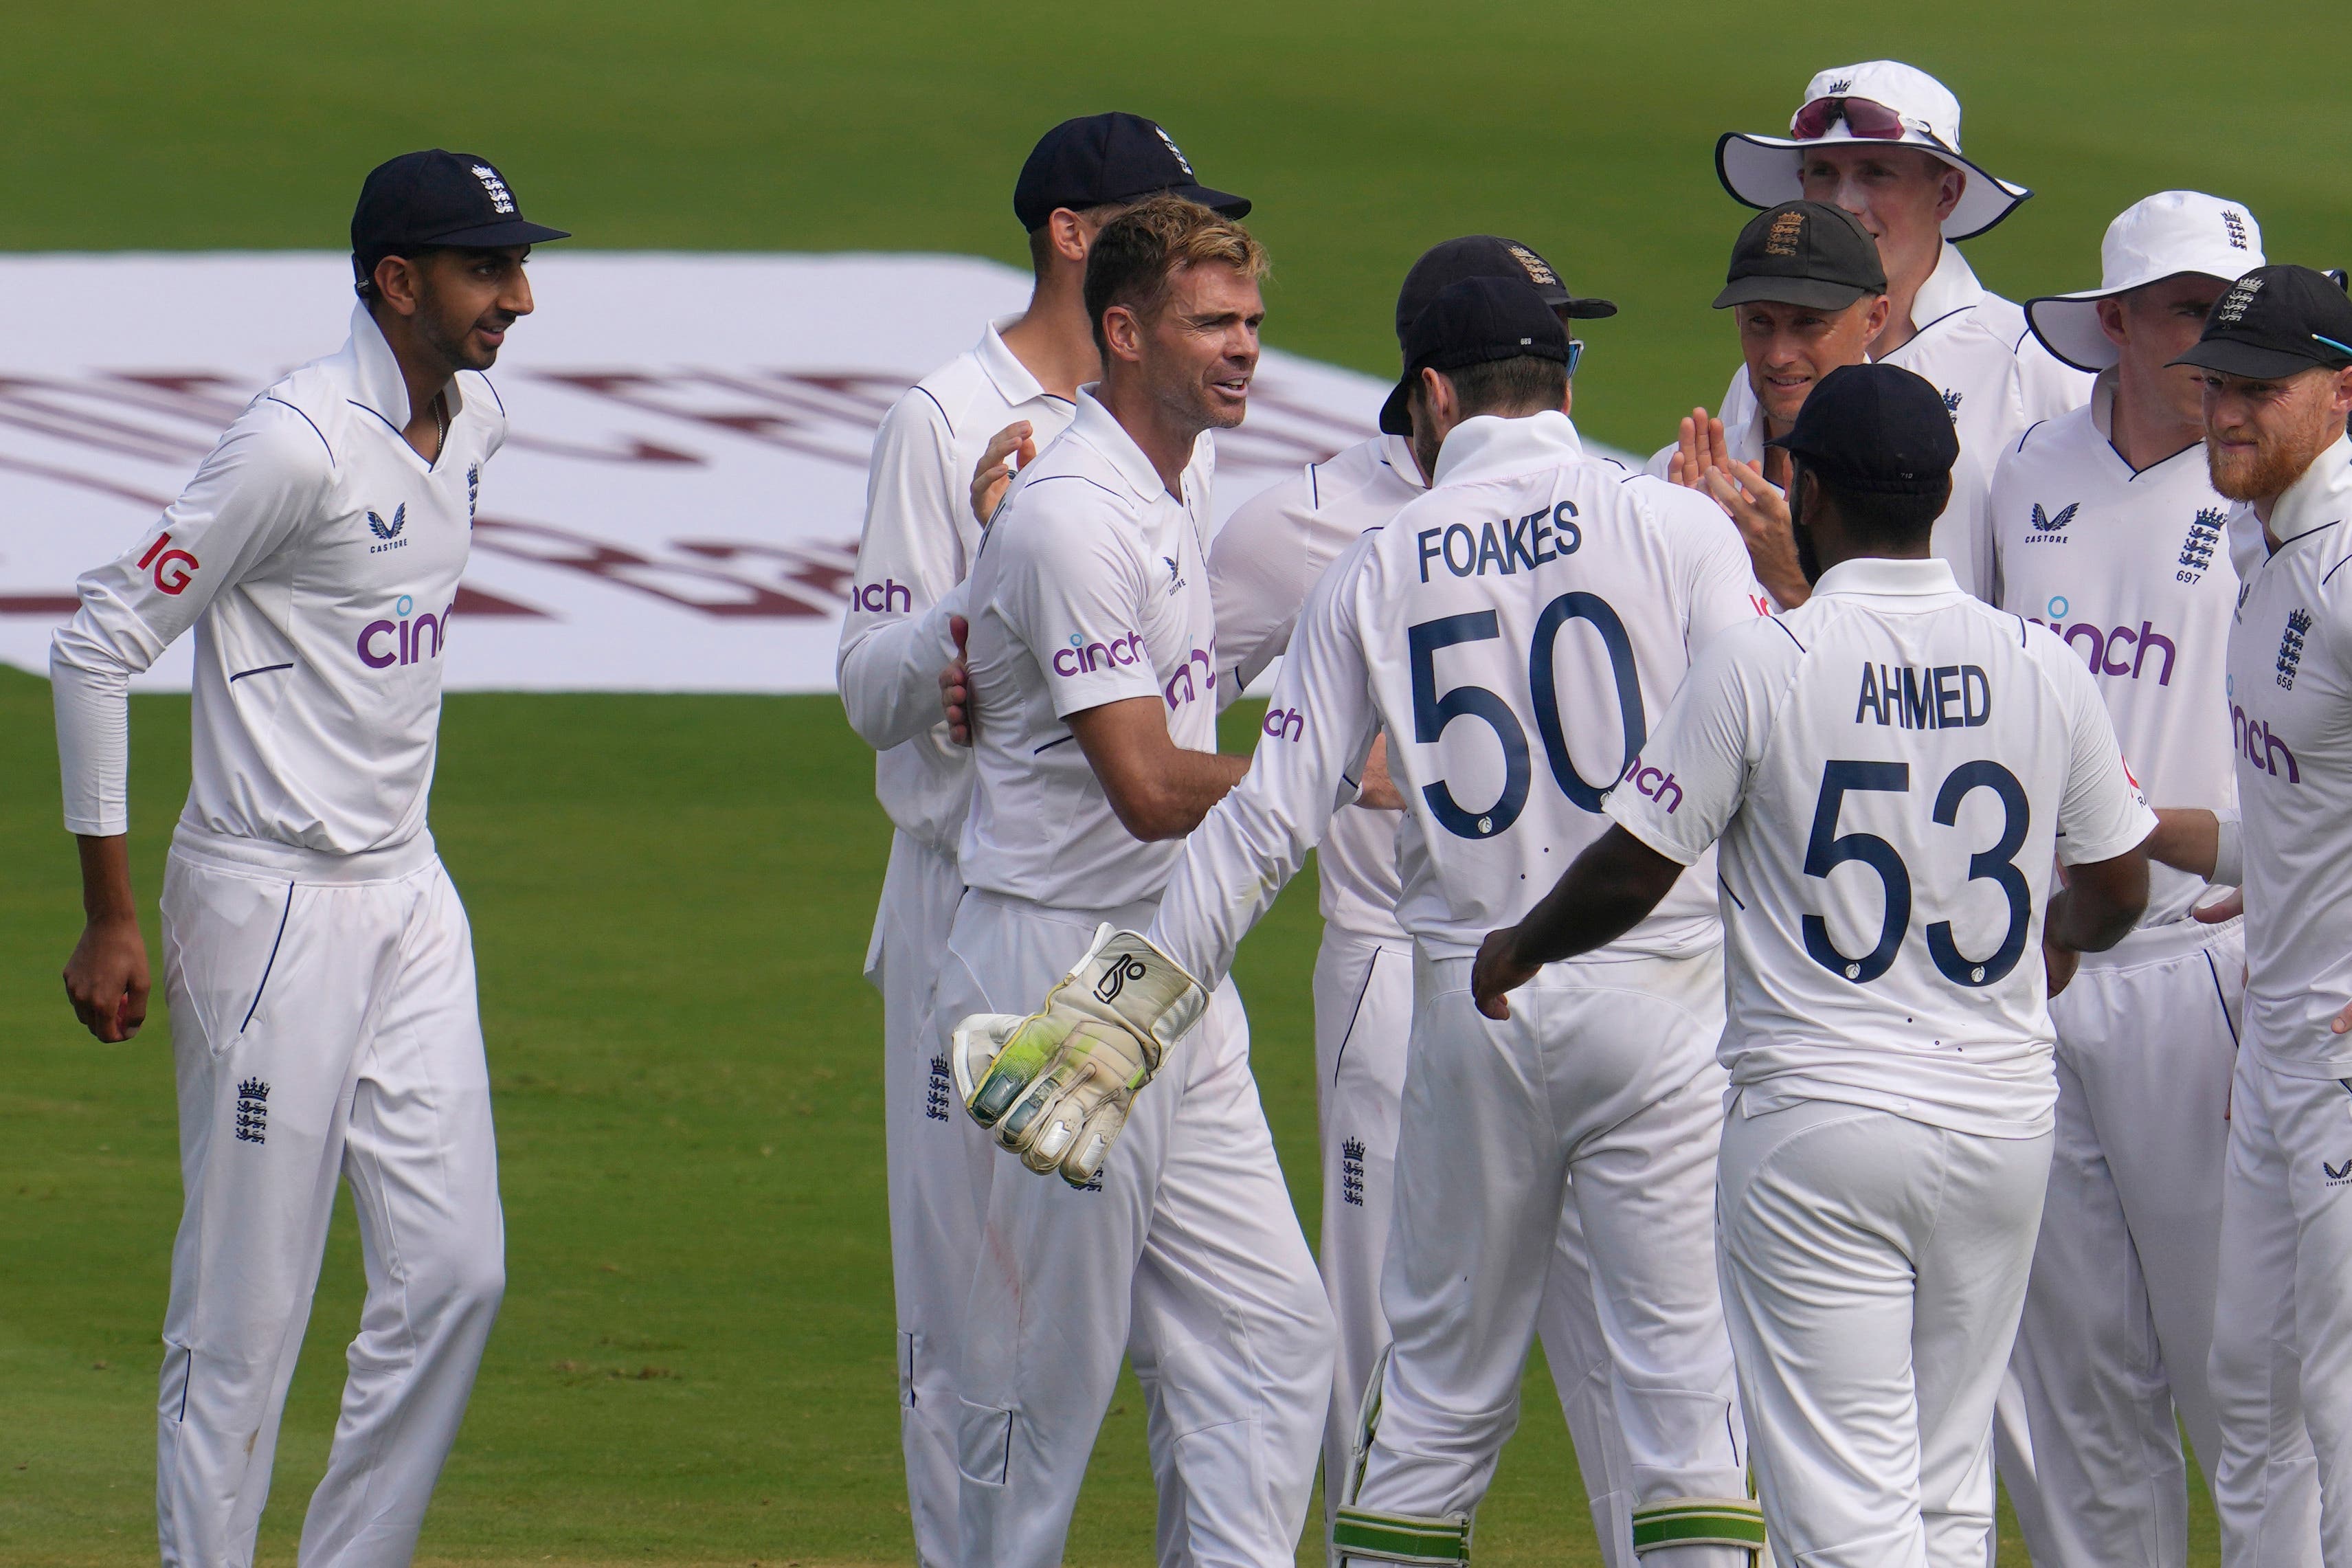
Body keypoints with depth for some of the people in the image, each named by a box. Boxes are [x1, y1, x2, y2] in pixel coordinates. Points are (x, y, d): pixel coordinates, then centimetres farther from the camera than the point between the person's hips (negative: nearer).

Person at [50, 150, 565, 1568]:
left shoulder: (475, 424, 6)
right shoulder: (301, 444, -19)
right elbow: (99, 649, -15)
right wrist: (111, 919, -14)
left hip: (409, 896, 8)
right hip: (273, 908, -8)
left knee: (456, 1274, 3)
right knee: (247, 1308, -3)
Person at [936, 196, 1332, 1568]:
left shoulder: (1187, 476, 12)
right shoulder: (1076, 517, -18)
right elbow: (1152, 790, -23)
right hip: (1061, 972, -9)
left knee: (1271, 1331, 3)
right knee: (1050, 1377, -3)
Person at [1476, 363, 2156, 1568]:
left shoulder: (1760, 665, -11)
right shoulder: (2042, 668, 2)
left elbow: (1632, 875, -6)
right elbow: (2116, 897, 11)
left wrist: (1515, 951, 14)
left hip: (1815, 1121, -4)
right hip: (2002, 1121, 5)